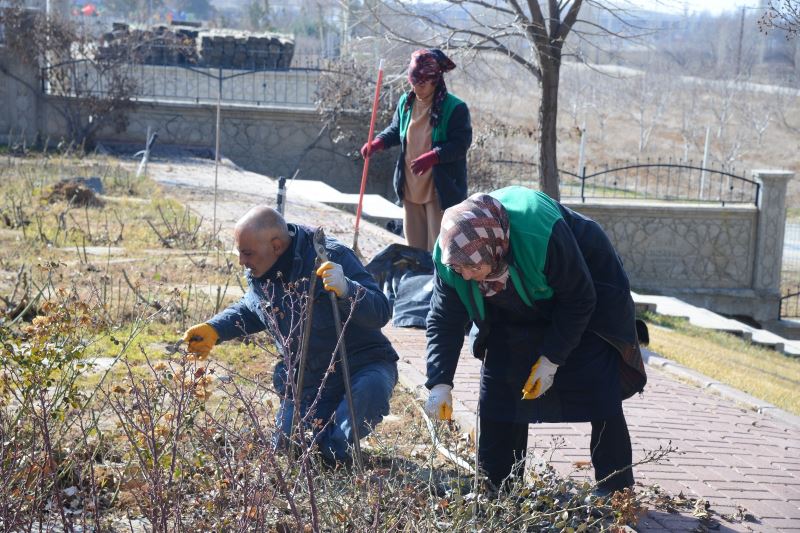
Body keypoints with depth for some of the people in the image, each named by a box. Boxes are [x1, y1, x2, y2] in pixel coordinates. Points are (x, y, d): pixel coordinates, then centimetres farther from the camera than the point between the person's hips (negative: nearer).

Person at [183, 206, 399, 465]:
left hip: (362, 367, -6)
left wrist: (346, 290, -48)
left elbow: (380, 312, -28)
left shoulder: (333, 257, -24)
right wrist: (214, 330, 5)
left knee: (370, 390, -38)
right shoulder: (257, 273, -2)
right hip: (306, 383, 6)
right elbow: (251, 309, 21)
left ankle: (336, 453, -9)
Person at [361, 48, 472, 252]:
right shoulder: (406, 102, 7)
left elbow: (461, 144, -16)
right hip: (410, 188, 6)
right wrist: (377, 142, 0)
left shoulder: (455, 108, -13)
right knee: (414, 245, 13)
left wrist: (432, 157, -29)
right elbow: (395, 130, 20)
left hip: (440, 191, -6)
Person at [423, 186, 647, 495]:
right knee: (497, 396, -1)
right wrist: (440, 384, -27)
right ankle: (495, 491, 9)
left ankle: (617, 493, -1)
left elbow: (579, 299, -27)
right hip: (514, 314, 5)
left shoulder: (542, 235, -42)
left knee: (601, 398, -11)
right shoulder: (450, 254, -28)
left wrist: (552, 359, -25)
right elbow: (444, 319, -17)